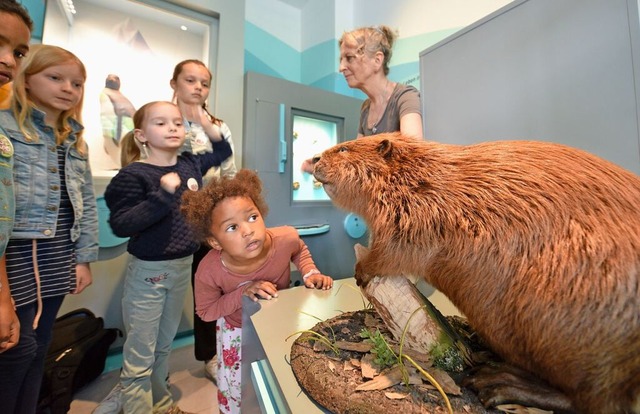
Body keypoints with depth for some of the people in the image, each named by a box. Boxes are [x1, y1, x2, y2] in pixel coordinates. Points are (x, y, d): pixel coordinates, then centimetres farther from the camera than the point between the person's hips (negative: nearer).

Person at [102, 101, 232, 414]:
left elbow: (224, 152, 18)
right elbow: (120, 225, -20)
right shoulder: (133, 174, -14)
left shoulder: (190, 164, 2)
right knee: (140, 356, 9)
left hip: (183, 266, 6)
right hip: (148, 271, -6)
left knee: (164, 346, 24)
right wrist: (163, 194, -27)